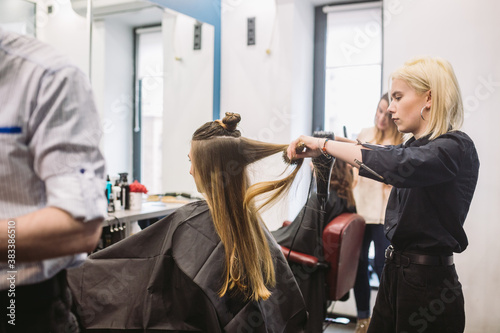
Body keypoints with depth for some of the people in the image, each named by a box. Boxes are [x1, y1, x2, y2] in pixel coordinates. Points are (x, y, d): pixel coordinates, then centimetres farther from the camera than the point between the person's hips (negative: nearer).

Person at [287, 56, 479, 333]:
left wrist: (325, 144, -27)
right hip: (395, 271, 8)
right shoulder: (413, 144, 10)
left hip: (429, 282, -7)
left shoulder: (456, 148, -17)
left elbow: (397, 165, -34)